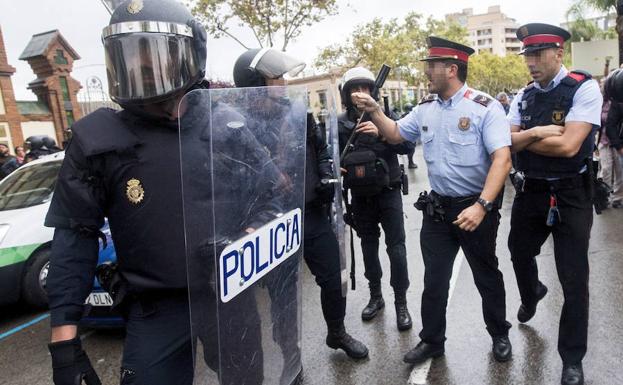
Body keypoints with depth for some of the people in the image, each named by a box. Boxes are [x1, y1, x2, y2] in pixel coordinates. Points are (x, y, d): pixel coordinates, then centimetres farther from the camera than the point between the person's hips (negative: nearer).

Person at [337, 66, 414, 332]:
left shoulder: (385, 117, -4)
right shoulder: (340, 124, 0)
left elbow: (407, 145, -14)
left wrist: (380, 133, -27)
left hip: (388, 191, -2)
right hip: (360, 196, 2)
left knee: (396, 247, -3)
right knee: (369, 246, 14)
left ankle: (401, 302, 10)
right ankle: (375, 297, 29)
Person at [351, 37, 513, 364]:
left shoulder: (485, 107, -13)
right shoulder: (426, 108, 5)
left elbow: (502, 159, -21)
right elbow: (396, 134, 18)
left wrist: (481, 206, -31)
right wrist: (374, 111, 2)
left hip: (476, 207, -4)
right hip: (437, 208, 5)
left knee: (487, 276, 15)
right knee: (433, 279, 13)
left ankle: (499, 335, 39)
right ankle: (432, 341, 31)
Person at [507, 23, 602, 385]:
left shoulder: (584, 88, -12)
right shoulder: (524, 96, 4)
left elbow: (568, 145, -22)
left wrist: (525, 139, -10)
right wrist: (536, 132, -19)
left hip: (570, 195, -5)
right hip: (530, 191, 5)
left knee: (574, 280, 3)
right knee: (520, 254, 22)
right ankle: (532, 294, 58)